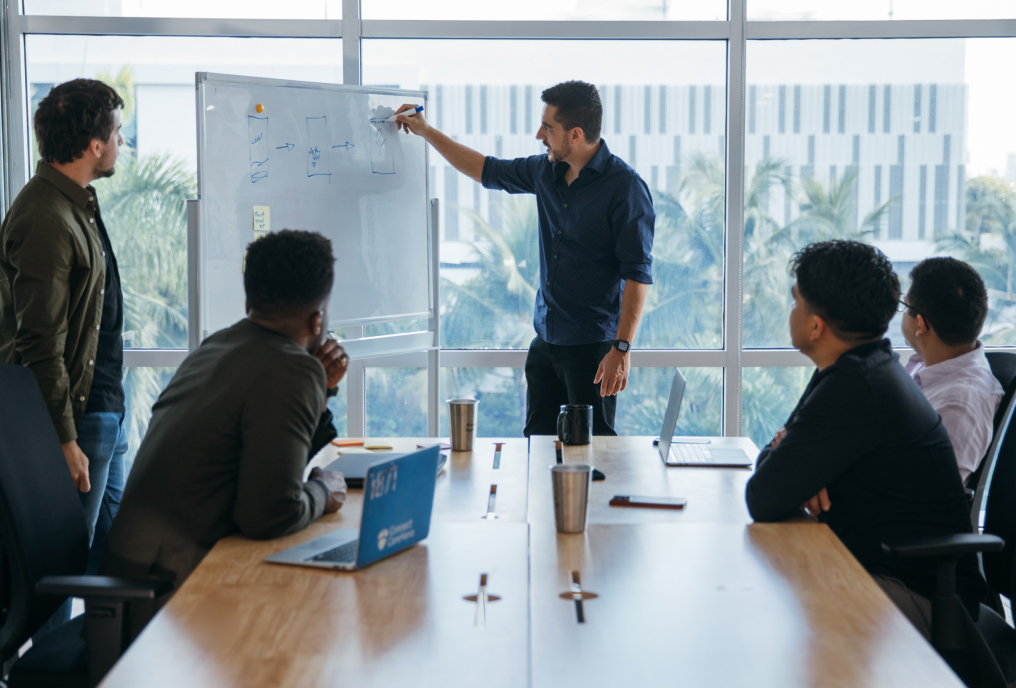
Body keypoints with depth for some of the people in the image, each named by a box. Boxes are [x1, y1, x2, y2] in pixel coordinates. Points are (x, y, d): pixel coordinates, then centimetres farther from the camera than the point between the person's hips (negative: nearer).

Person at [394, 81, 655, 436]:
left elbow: (638, 273, -16)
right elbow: (487, 171, 25)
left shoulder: (625, 187, -14)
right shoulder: (547, 171, 7)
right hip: (545, 340, 7)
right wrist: (426, 131, 26)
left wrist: (622, 349, -21)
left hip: (593, 346, -7)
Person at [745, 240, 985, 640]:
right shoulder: (874, 365, 10)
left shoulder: (854, 389, -24)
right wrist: (797, 472, -6)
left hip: (921, 600, -10)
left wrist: (773, 454, -2)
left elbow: (765, 501, -26)